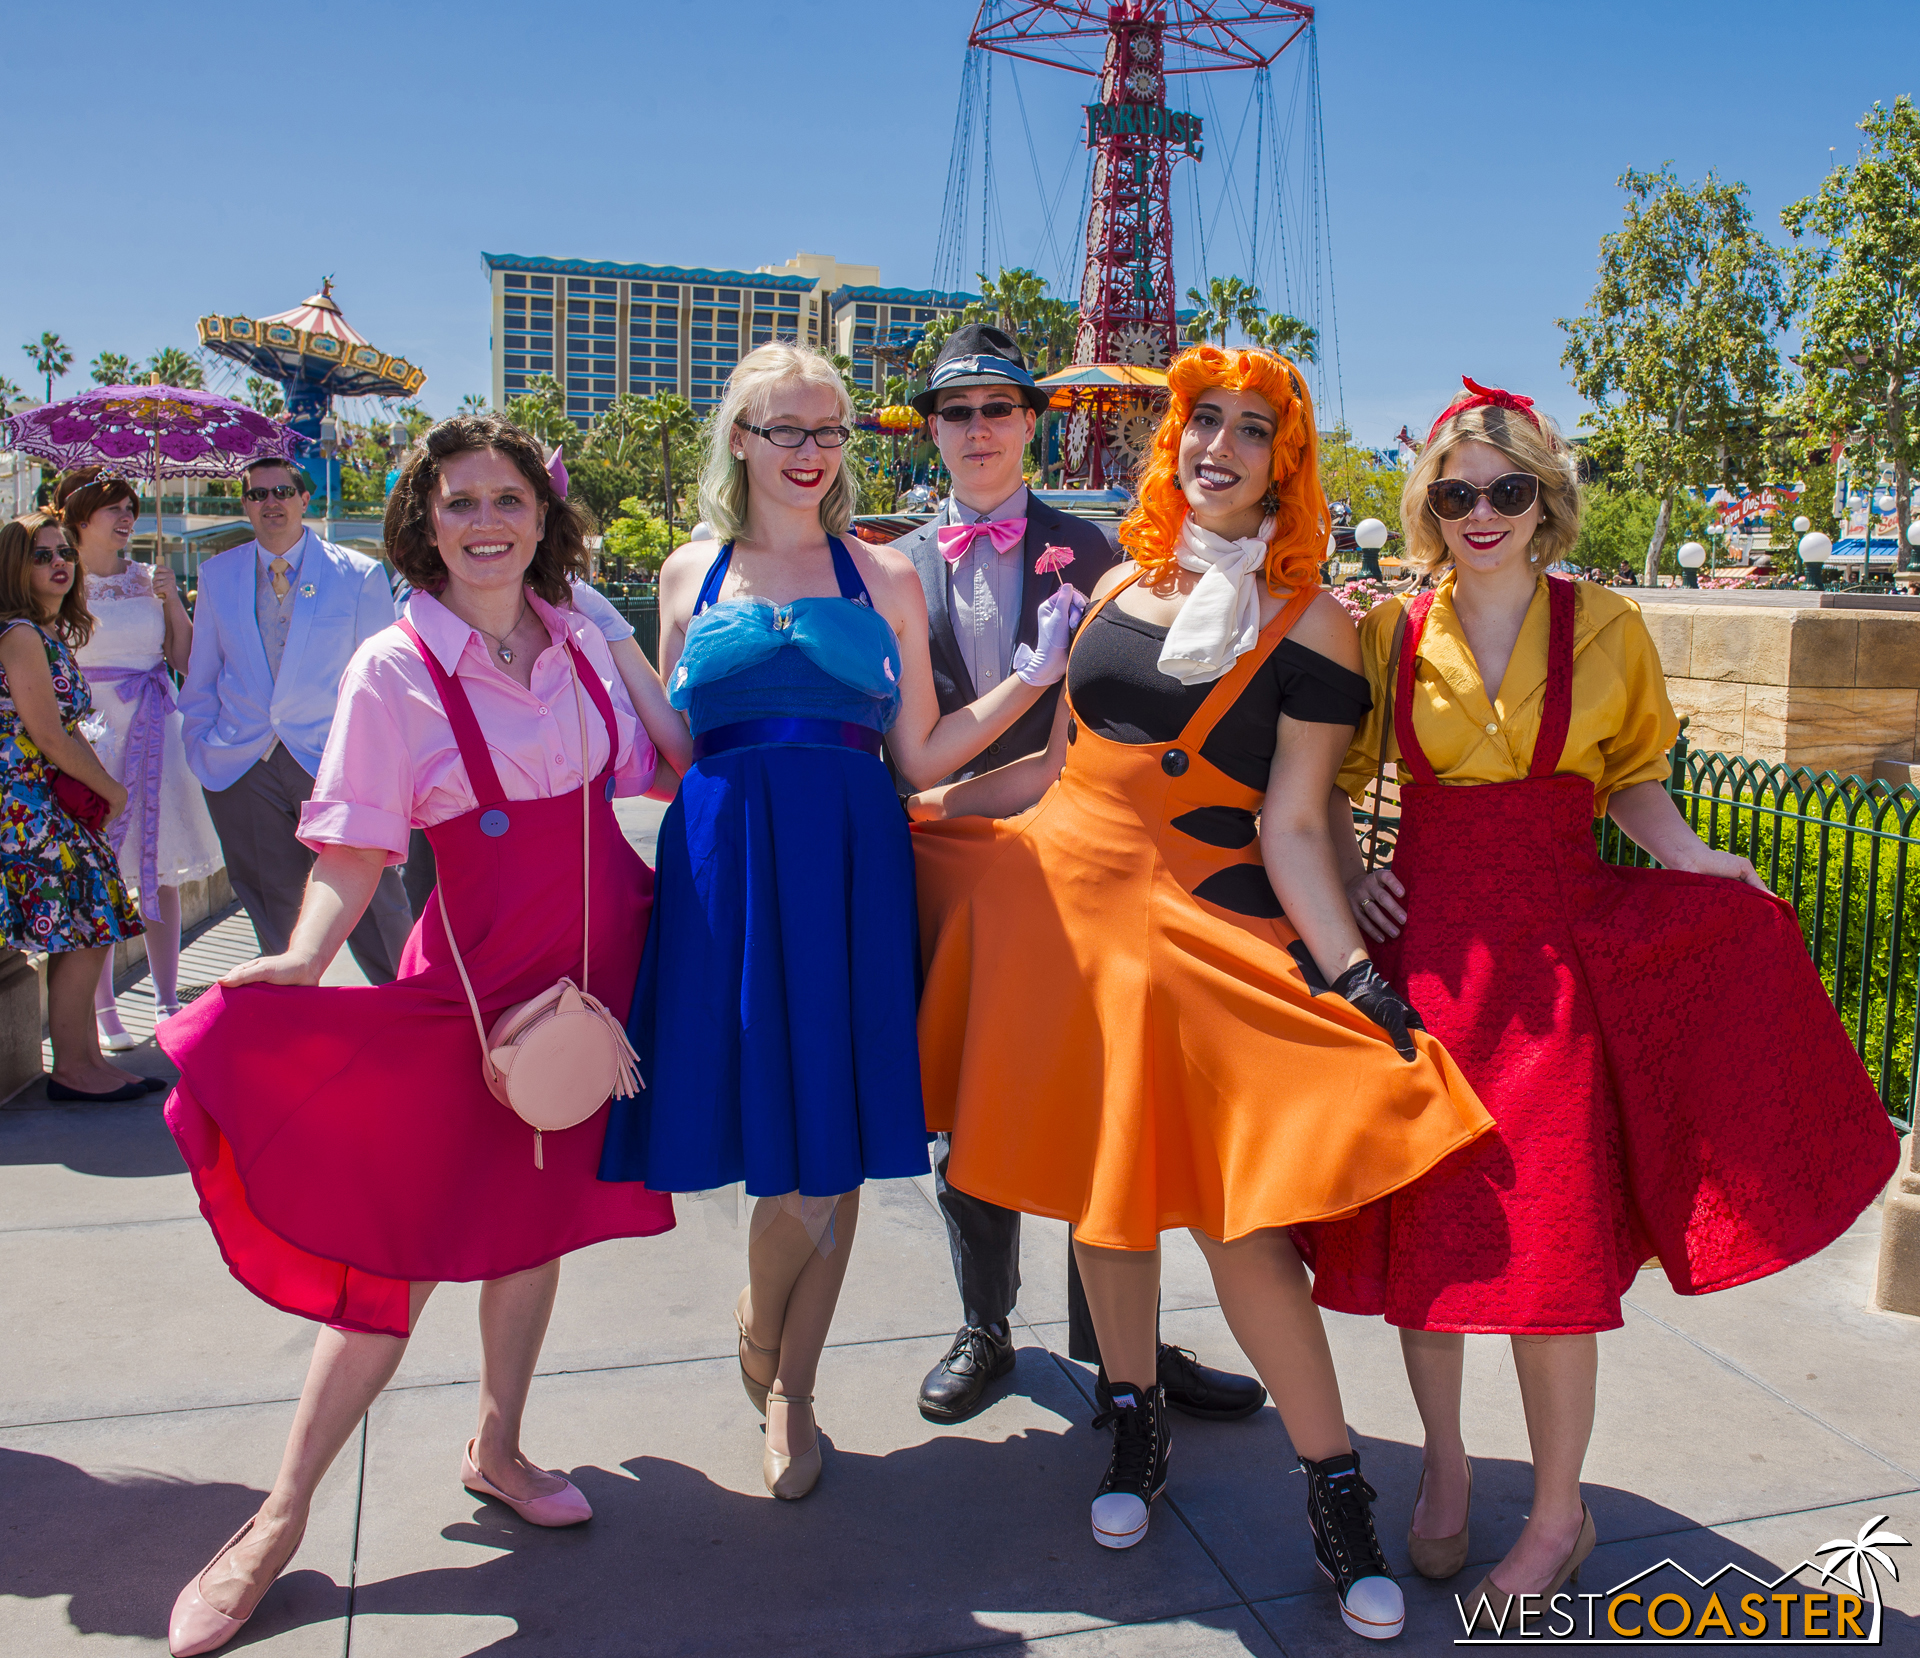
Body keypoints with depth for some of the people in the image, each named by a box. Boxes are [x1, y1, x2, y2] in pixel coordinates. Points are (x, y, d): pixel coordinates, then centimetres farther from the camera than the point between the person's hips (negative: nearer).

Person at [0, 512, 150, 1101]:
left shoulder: (54, 634, 15)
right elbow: (48, 736, -15)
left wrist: (99, 780, 4)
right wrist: (110, 788, -3)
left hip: (54, 803, 9)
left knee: (85, 934, 8)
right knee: (85, 929, -6)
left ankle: (86, 1062, 15)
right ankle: (71, 1070, 4)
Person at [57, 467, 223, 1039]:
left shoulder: (149, 579, 11)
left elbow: (186, 660, 7)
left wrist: (172, 600, -1)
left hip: (154, 733, 3)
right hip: (90, 736, -3)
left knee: (162, 872, 5)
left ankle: (167, 1001, 14)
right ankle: (102, 1009, 9)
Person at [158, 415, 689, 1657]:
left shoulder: (581, 641, 3)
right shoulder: (395, 668, -11)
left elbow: (659, 766, 11)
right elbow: (354, 855, -14)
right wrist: (305, 957, -29)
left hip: (599, 956, 4)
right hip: (477, 971, -4)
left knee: (535, 1207, 15)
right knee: (404, 1228, -2)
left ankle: (498, 1450, 35)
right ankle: (281, 1518, 15)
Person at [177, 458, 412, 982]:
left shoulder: (361, 576, 2)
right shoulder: (217, 575, 11)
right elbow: (200, 678, 18)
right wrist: (203, 755, 10)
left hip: (333, 764, -3)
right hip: (243, 771, 3)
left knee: (373, 907, -7)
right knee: (273, 915, 9)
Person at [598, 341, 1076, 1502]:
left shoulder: (884, 577, 9)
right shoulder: (692, 572, 11)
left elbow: (923, 755, 5)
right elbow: (669, 749, 15)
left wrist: (1036, 674, -3)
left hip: (850, 865, 0)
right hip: (725, 864, 0)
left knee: (831, 1148, 2)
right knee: (783, 1138, 1)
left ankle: (789, 1388, 24)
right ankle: (763, 1332, 32)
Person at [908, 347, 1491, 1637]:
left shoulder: (1307, 623, -3)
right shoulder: (1122, 587, 10)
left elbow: (1294, 826, -7)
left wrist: (1353, 974, -18)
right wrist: (918, 806, 17)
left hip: (1205, 926, -4)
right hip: (1072, 900, 5)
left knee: (1239, 1211, -6)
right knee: (1103, 1179, 12)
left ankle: (1337, 1494, 13)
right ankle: (1136, 1430, 33)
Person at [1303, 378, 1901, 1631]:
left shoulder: (1606, 627, 3)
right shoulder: (1390, 634, 4)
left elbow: (1630, 779, 11)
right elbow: (1336, 783, 15)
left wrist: (1693, 859, -6)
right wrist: (1349, 876, 0)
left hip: (1559, 949, -1)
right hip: (1424, 944, 1)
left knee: (1553, 1238, -2)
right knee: (1424, 1223, 7)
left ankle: (1559, 1517, 20)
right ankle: (1445, 1463, 32)